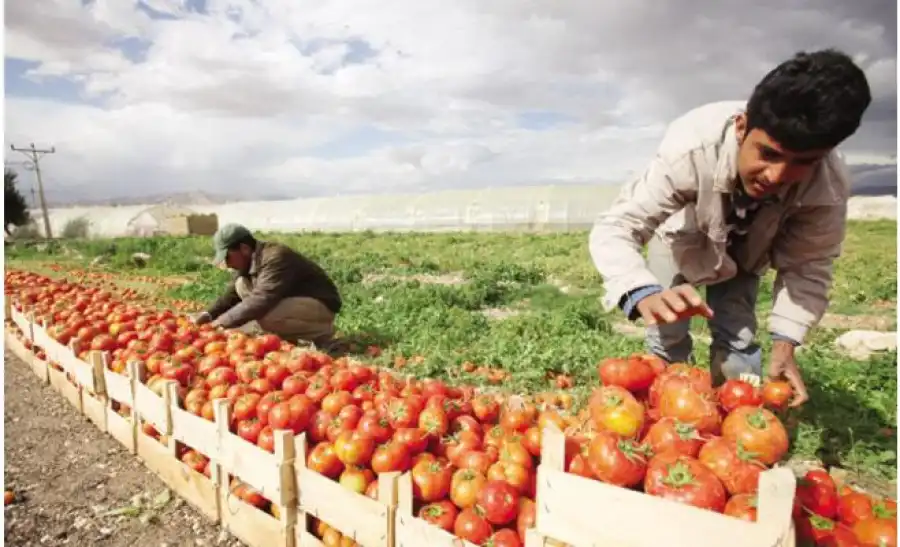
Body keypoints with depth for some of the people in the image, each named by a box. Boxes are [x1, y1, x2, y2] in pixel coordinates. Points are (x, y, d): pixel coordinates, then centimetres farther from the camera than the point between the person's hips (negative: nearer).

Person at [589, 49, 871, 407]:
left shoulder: (829, 186, -33)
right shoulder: (692, 147, -44)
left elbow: (807, 267, -17)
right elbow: (614, 228, -44)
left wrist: (785, 343, -30)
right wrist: (645, 295, -63)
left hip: (743, 252, 2)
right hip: (680, 237, -2)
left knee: (738, 344, -4)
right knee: (667, 341, -6)